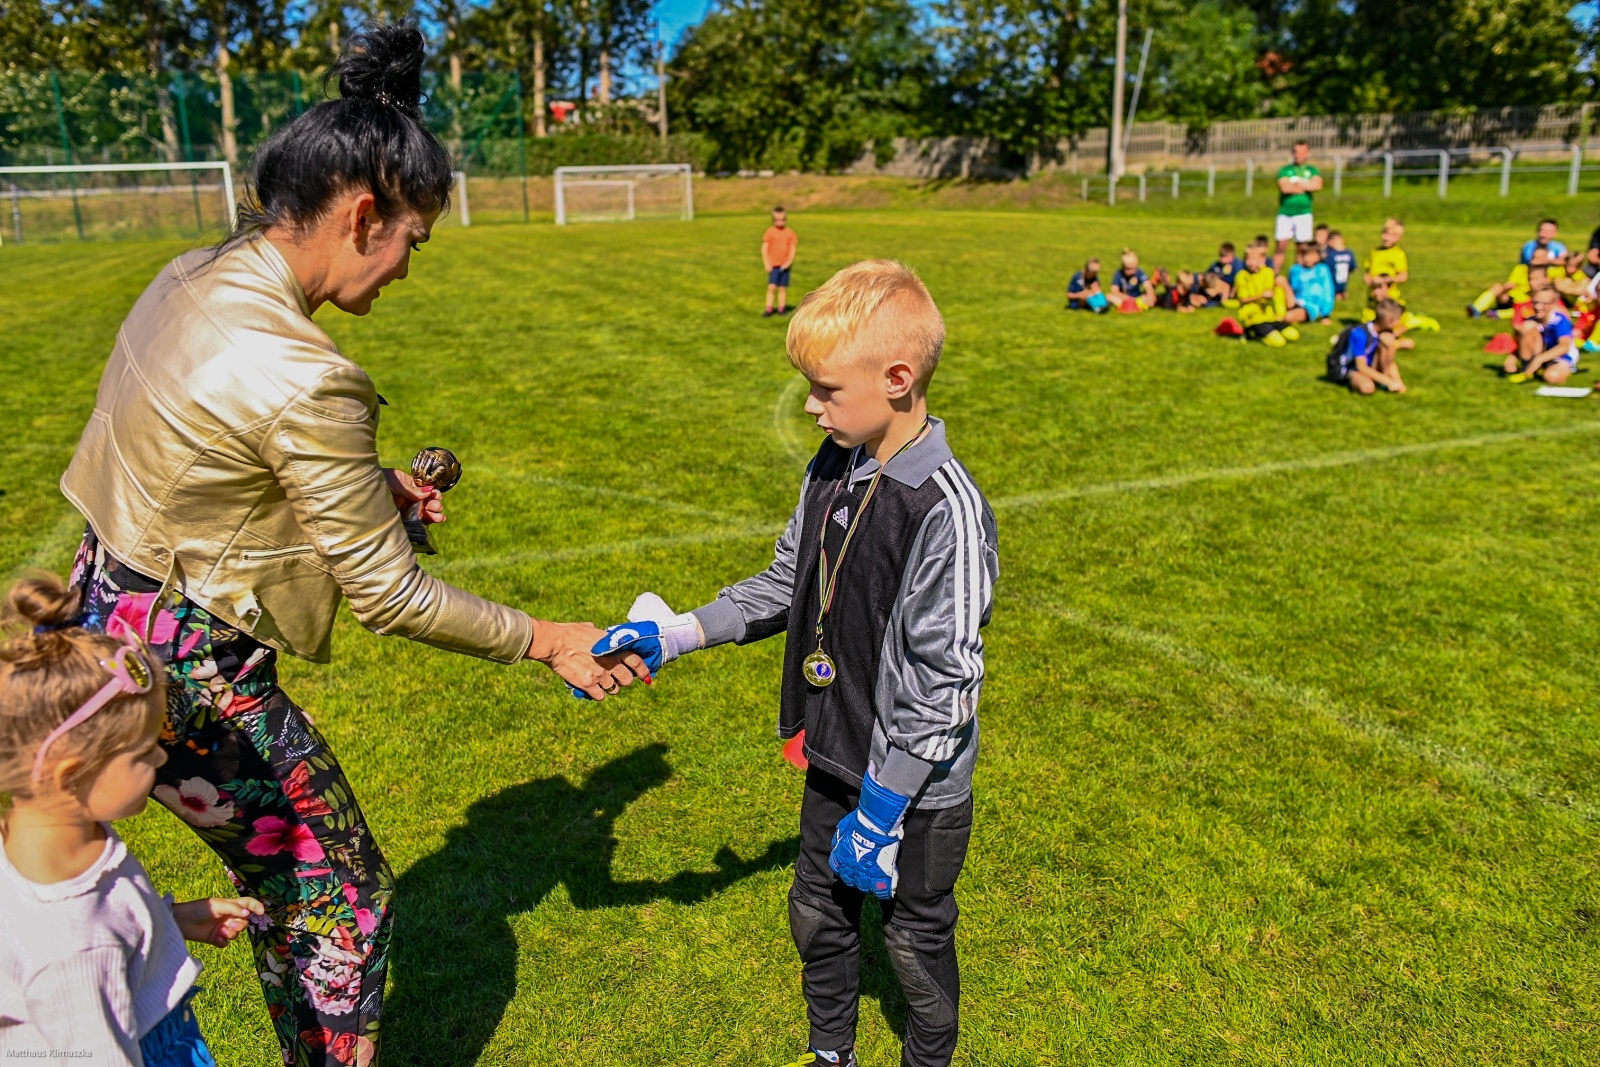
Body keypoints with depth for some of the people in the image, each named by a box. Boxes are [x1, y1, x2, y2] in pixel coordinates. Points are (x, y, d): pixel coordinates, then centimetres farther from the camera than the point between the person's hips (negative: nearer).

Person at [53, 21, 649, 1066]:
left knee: (284, 880, 24)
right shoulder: (303, 378, -29)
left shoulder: (195, 276, -1)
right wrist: (549, 641, -10)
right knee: (346, 898, 9)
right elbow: (388, 595, -21)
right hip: (186, 674, -9)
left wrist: (366, 482, 10)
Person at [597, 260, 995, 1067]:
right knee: (818, 914, 23)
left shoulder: (946, 511, -27)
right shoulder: (833, 469, -3)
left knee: (914, 939, 15)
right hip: (834, 757, 7)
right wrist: (673, 633, 2)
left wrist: (884, 805, -19)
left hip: (916, 785, -7)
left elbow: (944, 678, -24)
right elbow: (785, 587, 9)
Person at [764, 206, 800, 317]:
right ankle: (768, 310, -5)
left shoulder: (790, 232, 3)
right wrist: (766, 263, -9)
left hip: (785, 265, 2)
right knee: (772, 287, -9)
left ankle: (781, 309, 17)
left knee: (783, 288, 7)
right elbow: (764, 248, -2)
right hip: (773, 265, -2)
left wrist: (789, 262, -10)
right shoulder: (770, 231, -1)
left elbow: (793, 249, 4)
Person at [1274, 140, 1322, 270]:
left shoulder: (1312, 171, 10)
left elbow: (1317, 184, -11)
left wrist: (1295, 184, -9)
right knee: (1281, 246, -2)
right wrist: (1304, 187, -4)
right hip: (1285, 213, -1)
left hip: (1304, 213, 1)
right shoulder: (1285, 170, 6)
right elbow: (1285, 187, -12)